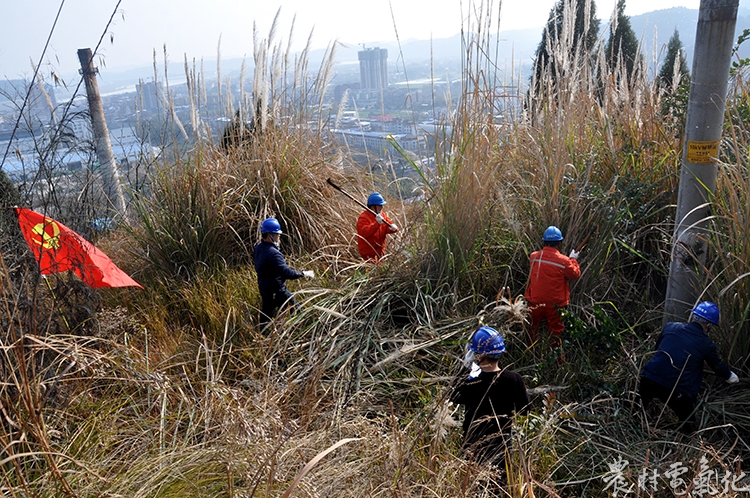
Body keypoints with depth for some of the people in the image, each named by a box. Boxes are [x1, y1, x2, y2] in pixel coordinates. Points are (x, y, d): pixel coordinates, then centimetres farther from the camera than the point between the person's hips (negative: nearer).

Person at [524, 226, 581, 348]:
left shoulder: (533, 257, -6)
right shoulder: (564, 261, -18)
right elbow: (575, 275, -3)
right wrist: (573, 259, 10)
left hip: (535, 302, 3)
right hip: (554, 304, -3)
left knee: (532, 330, 20)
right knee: (555, 332, 13)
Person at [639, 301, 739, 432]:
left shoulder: (670, 327, 6)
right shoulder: (707, 345, 1)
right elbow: (718, 366, 20)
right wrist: (731, 377, 42)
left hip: (648, 381, 3)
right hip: (676, 392, -2)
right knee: (688, 424, 19)